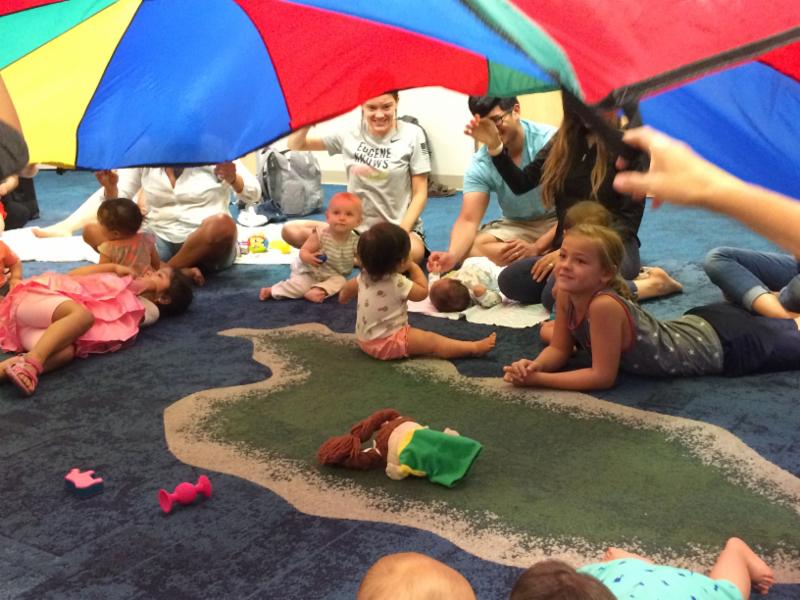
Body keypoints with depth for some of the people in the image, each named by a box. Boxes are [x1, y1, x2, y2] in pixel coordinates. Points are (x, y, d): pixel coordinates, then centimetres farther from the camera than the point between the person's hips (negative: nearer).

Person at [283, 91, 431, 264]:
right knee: (291, 231, -17)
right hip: (357, 227, 3)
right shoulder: (349, 135, 3)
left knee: (412, 252, -40)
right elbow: (295, 144, 7)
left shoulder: (412, 135, -4)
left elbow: (420, 194, -4)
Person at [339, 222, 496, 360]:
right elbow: (423, 292, -9)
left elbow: (349, 287, 21)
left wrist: (344, 296, 44)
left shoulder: (364, 276, 0)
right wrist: (415, 268, -1)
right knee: (431, 340, -8)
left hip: (364, 338, 9)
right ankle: (474, 348, -9)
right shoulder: (398, 283, -24)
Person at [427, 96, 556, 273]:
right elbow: (468, 220, -14)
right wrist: (452, 255, -36)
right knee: (469, 248, -23)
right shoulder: (480, 164, -9)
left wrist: (537, 247, -30)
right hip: (516, 226, 5)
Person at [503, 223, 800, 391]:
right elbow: (559, 349, -5)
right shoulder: (566, 294, -16)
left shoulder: (604, 306, -37)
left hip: (722, 345, -6)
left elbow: (603, 376, -32)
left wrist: (539, 380, -33)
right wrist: (533, 366, -26)